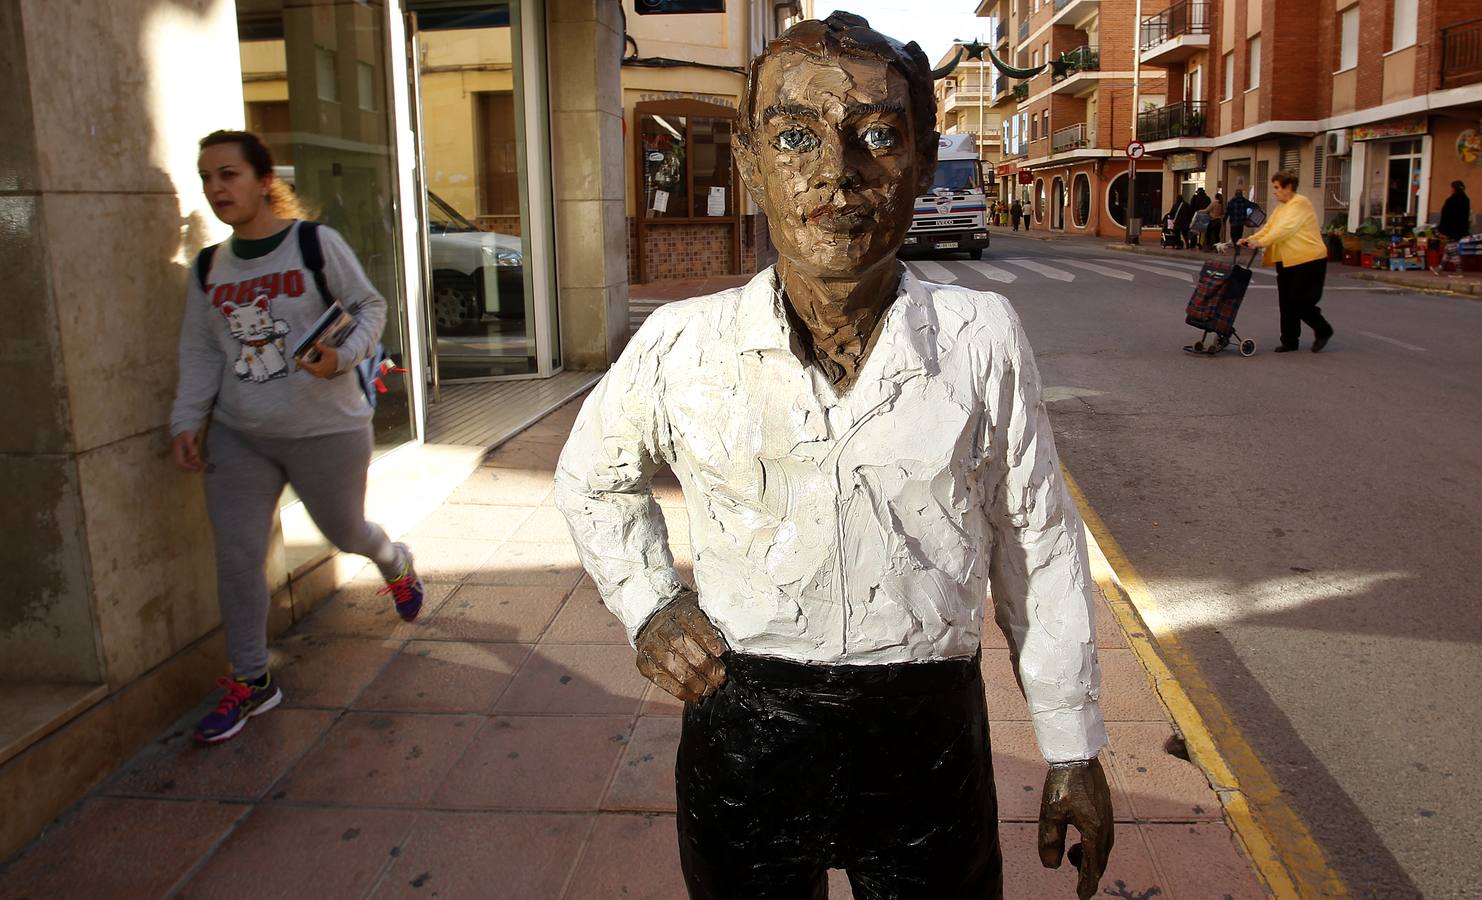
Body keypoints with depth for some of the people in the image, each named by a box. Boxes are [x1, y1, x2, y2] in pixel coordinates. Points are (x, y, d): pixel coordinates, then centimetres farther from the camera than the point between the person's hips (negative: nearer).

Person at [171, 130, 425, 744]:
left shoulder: (317, 243, -9)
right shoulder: (209, 268, 5)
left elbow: (369, 306, -2)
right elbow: (200, 353, 11)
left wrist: (342, 355, -20)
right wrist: (187, 421, 3)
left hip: (326, 429, -4)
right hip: (237, 438, 4)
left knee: (345, 533, 14)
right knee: (237, 557, 0)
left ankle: (398, 565, 51)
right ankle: (251, 681, 15)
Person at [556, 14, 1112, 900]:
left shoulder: (982, 338, -11)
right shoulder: (681, 346, -9)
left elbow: (1040, 549, 0)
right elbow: (592, 479, 12)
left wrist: (1074, 753, 6)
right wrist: (649, 603, -2)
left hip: (928, 734, 0)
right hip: (742, 729, 1)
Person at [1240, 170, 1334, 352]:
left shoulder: (1300, 204, -13)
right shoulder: (1281, 207, 15)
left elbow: (1285, 229, -24)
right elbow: (1267, 229, 11)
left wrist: (1260, 242, -29)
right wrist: (1249, 239, -5)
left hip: (1307, 260, -9)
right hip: (1286, 262, 9)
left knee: (1300, 301, -8)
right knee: (1286, 303, 6)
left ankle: (1323, 331, 13)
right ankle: (1289, 341, 12)